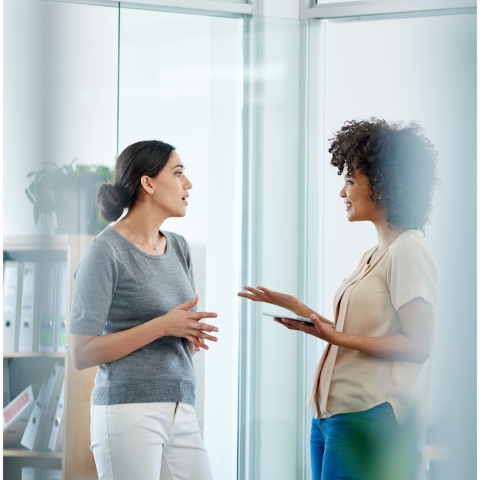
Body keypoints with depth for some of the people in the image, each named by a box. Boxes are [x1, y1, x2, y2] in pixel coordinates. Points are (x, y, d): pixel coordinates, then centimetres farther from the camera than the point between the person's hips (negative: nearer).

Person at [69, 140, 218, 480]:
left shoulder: (178, 247, 15)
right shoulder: (106, 251, -6)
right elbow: (82, 354, -11)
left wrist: (193, 335, 0)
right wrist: (162, 326, -14)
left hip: (182, 412, 7)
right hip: (129, 411, -7)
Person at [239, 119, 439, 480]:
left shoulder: (409, 252, -9)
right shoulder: (372, 256, 19)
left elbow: (418, 346, -16)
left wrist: (336, 338, -19)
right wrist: (296, 307, 19)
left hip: (369, 420, -9)